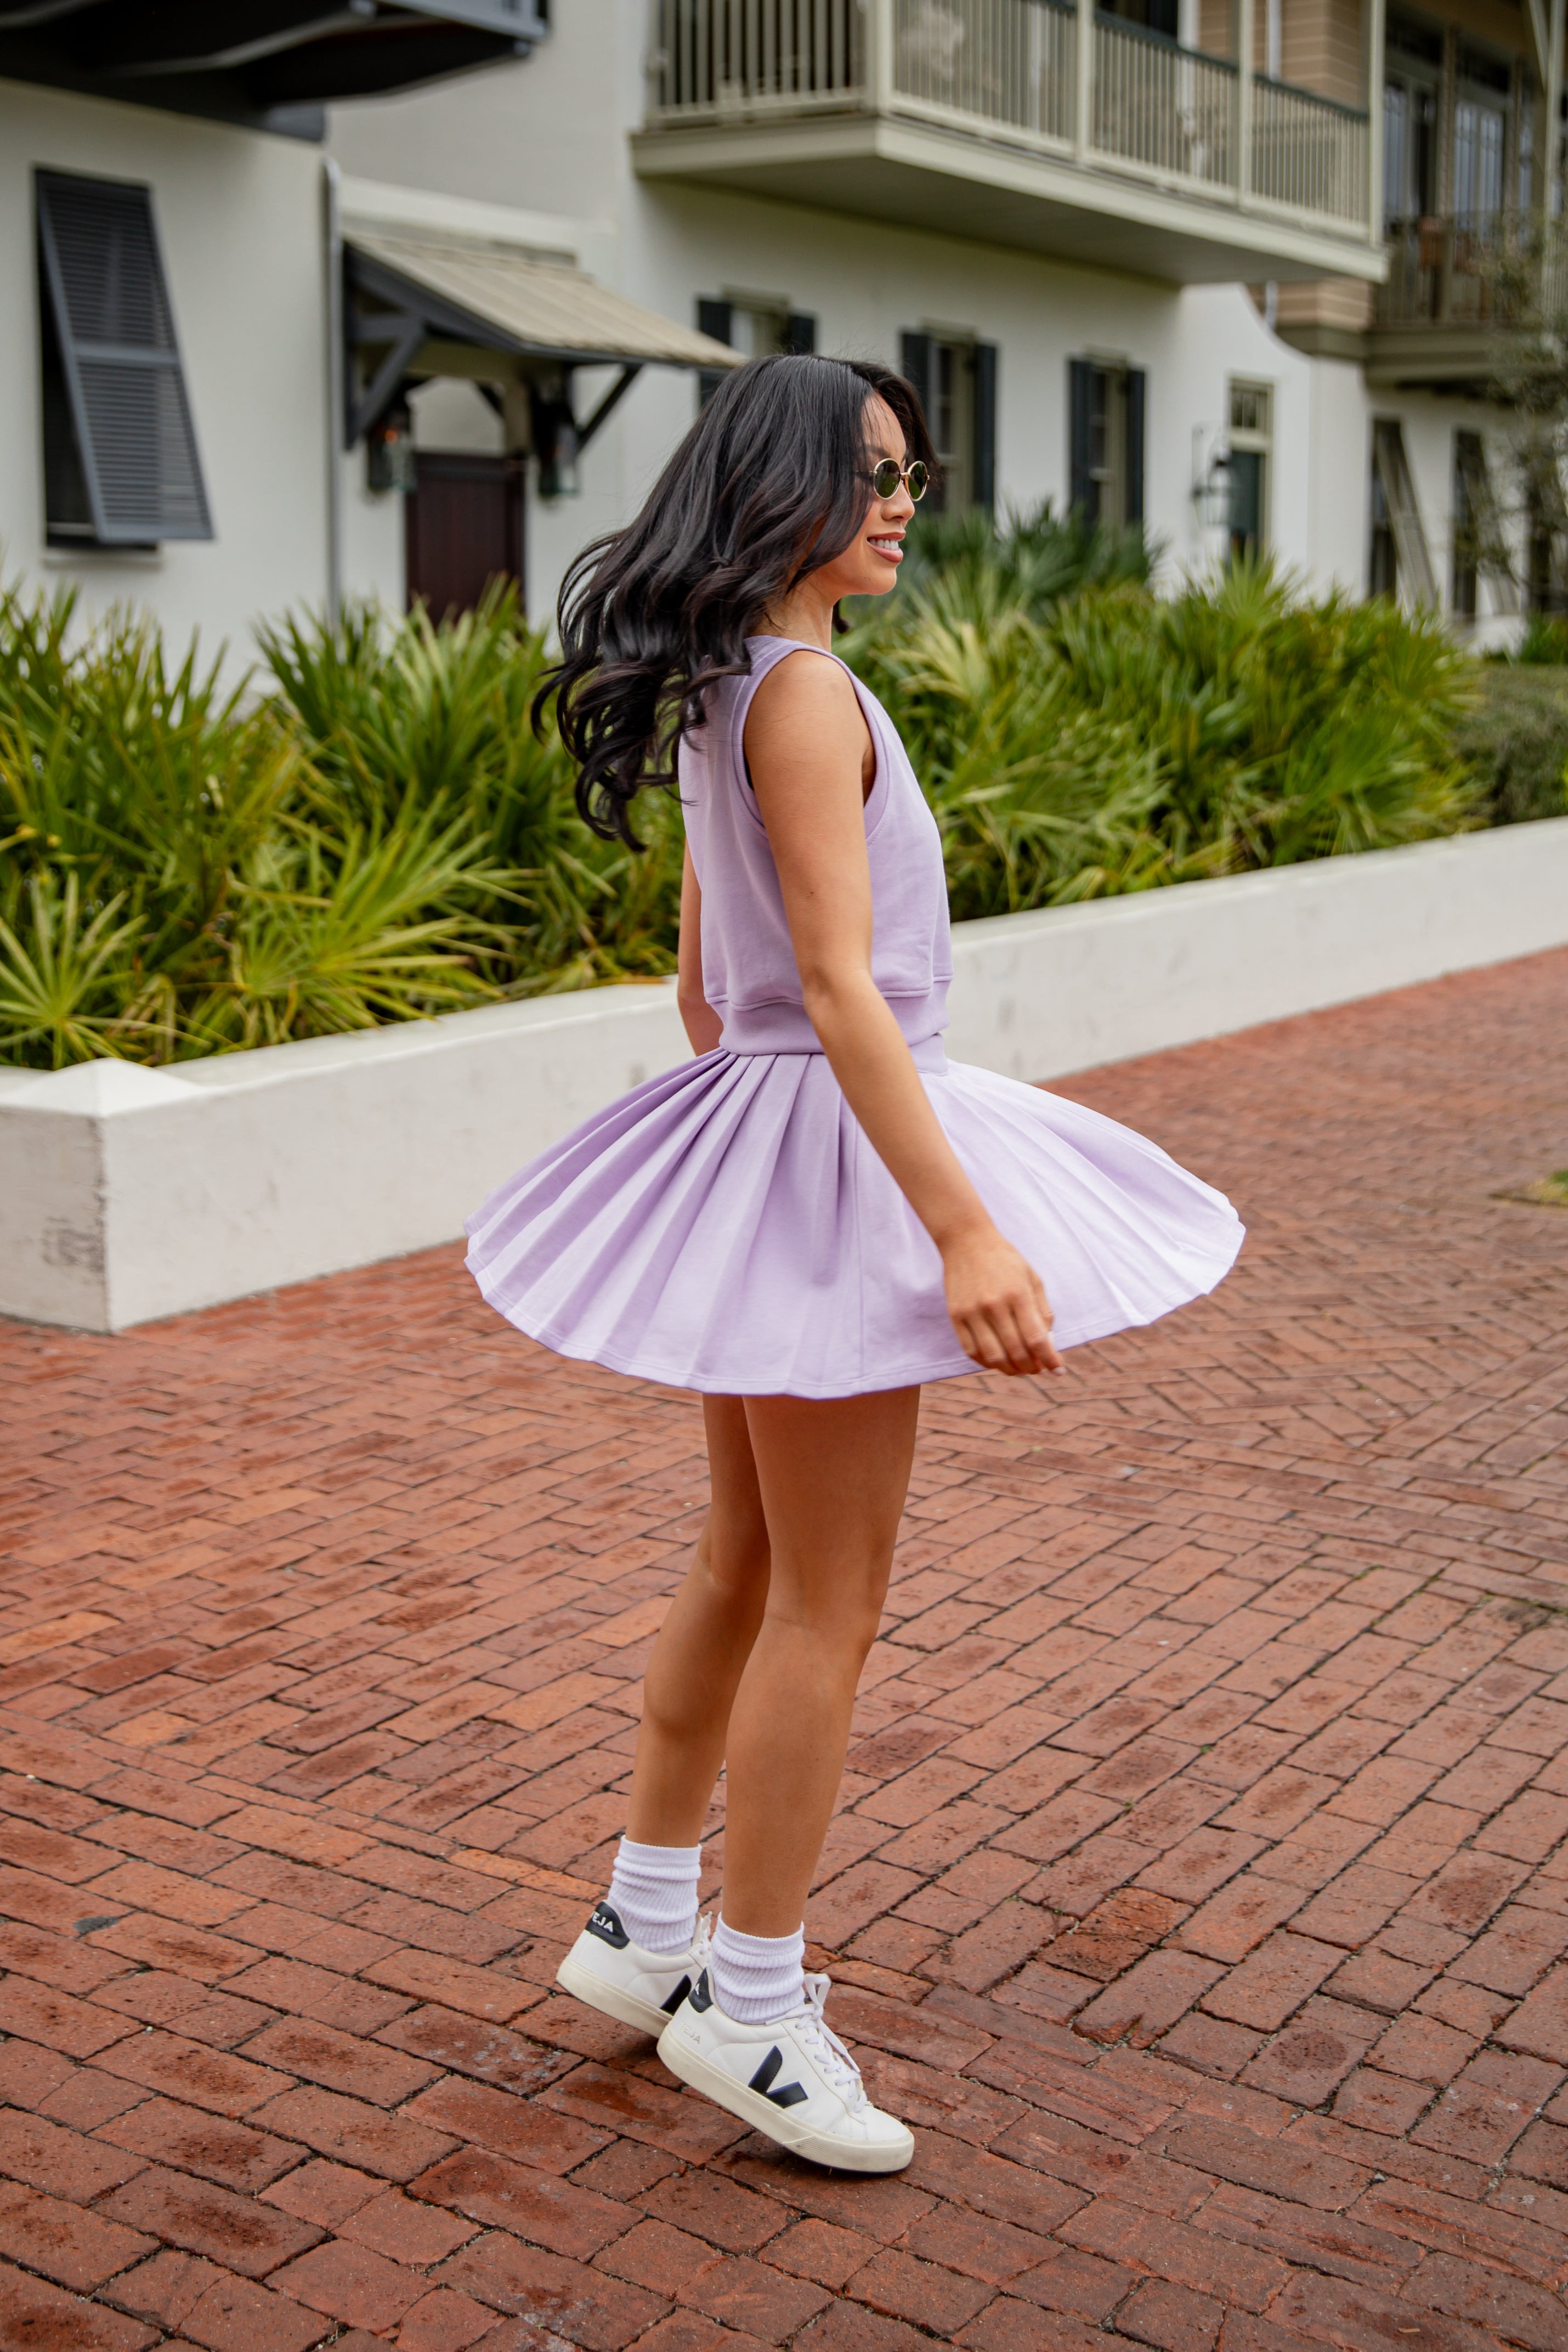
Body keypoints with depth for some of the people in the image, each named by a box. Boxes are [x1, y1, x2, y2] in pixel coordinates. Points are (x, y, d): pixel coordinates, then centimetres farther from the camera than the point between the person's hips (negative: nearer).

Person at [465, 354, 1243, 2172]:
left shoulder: (721, 691, 13)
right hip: (834, 1143, -10)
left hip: (760, 1124, 10)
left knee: (746, 1562, 19)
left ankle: (644, 1927, 32)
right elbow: (839, 989, -25)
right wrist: (965, 1230, -28)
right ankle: (746, 2006, 13)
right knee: (829, 1606, 0)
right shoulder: (807, 690, -17)